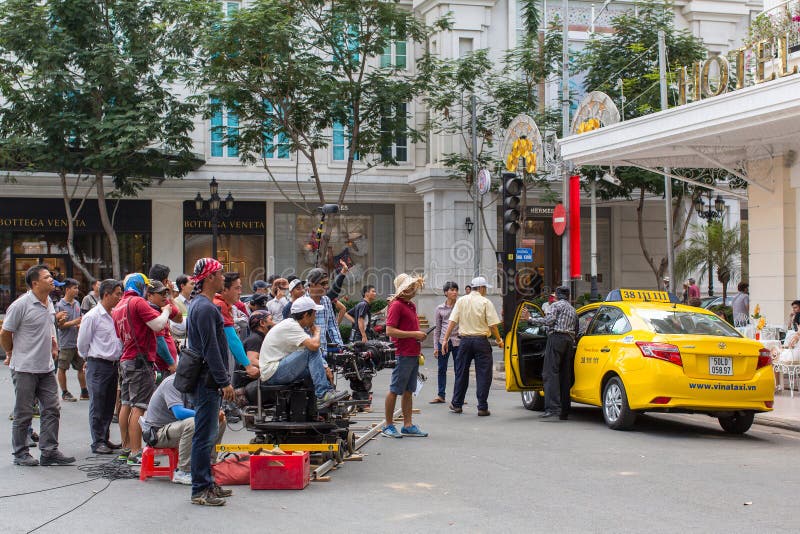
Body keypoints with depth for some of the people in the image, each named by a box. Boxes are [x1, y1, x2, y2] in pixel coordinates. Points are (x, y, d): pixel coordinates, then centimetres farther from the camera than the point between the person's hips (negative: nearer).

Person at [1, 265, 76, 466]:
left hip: (46, 368, 7)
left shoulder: (49, 303, 9)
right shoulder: (21, 305, -15)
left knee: (52, 410, 5)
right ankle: (20, 454, 14)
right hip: (24, 368, -7)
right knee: (23, 414, 3)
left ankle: (49, 451, 11)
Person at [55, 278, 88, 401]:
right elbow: (59, 324, -14)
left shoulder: (76, 303, 11)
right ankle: (65, 393, 12)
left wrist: (81, 324, 1)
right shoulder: (60, 305, -10)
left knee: (81, 367, 10)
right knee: (62, 368, 3)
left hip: (78, 341, 7)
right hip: (65, 343, -7)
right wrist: (73, 322, -21)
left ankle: (84, 392, 16)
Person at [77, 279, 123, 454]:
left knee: (109, 405, 13)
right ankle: (97, 442, 5)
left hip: (114, 365, 7)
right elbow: (82, 344, -4)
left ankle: (105, 439, 22)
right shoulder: (92, 316, -11)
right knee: (97, 406, -1)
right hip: (98, 366, -7)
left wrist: (117, 358, 15)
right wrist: (94, 357, 7)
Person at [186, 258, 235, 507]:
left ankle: (206, 483, 22)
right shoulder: (205, 307, -17)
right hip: (208, 380, -11)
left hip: (205, 380, 11)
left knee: (206, 434, 15)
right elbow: (211, 349, -21)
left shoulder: (198, 304, 16)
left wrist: (222, 379, 24)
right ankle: (200, 490, -3)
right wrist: (224, 381, -19)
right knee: (204, 436, -6)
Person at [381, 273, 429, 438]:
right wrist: (414, 334, -18)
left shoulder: (411, 305, 16)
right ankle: (388, 426, 5)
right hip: (402, 355, -9)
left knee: (408, 391, 10)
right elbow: (390, 331, -19)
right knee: (395, 390, -2)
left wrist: (419, 335, 14)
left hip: (413, 354, 9)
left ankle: (408, 426, 13)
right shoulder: (396, 305, -11)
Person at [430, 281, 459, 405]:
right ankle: (440, 395, 15)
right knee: (442, 369, 6)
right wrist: (435, 346, 7)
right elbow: (437, 328, 11)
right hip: (443, 341, 2)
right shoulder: (440, 308, 8)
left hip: (457, 340, -2)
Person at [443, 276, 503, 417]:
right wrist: (499, 340, 3)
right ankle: (482, 408, -1)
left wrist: (446, 339, 3)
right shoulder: (485, 302, -5)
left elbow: (452, 322, 0)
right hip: (481, 340, -4)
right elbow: (493, 325, -8)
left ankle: (456, 404, 21)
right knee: (483, 375, 1)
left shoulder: (461, 301, 4)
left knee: (461, 373, 14)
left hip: (465, 340, 4)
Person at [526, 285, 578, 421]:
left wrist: (531, 319, -6)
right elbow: (576, 330, 24)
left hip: (556, 337, -8)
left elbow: (549, 320, -12)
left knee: (550, 374, -14)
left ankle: (553, 408, -27)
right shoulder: (573, 310, 27)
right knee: (565, 376, 7)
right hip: (569, 341, 8)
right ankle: (564, 412, 5)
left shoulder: (557, 305, 4)